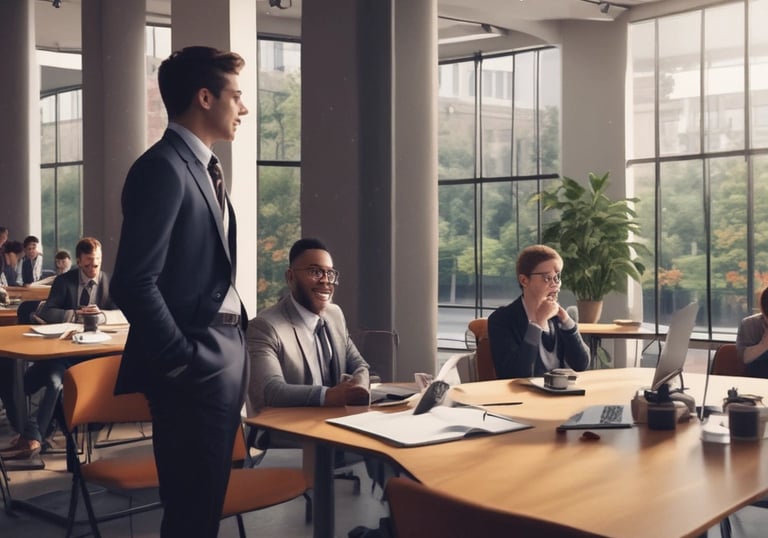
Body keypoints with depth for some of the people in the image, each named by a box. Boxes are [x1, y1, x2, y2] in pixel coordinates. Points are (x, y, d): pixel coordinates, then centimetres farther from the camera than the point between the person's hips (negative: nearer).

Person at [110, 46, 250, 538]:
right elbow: (135, 284, -21)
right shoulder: (163, 167, -14)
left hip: (226, 351, 9)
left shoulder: (202, 166, 16)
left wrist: (236, 333, 11)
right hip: (197, 361, -9)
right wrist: (184, 364, -16)